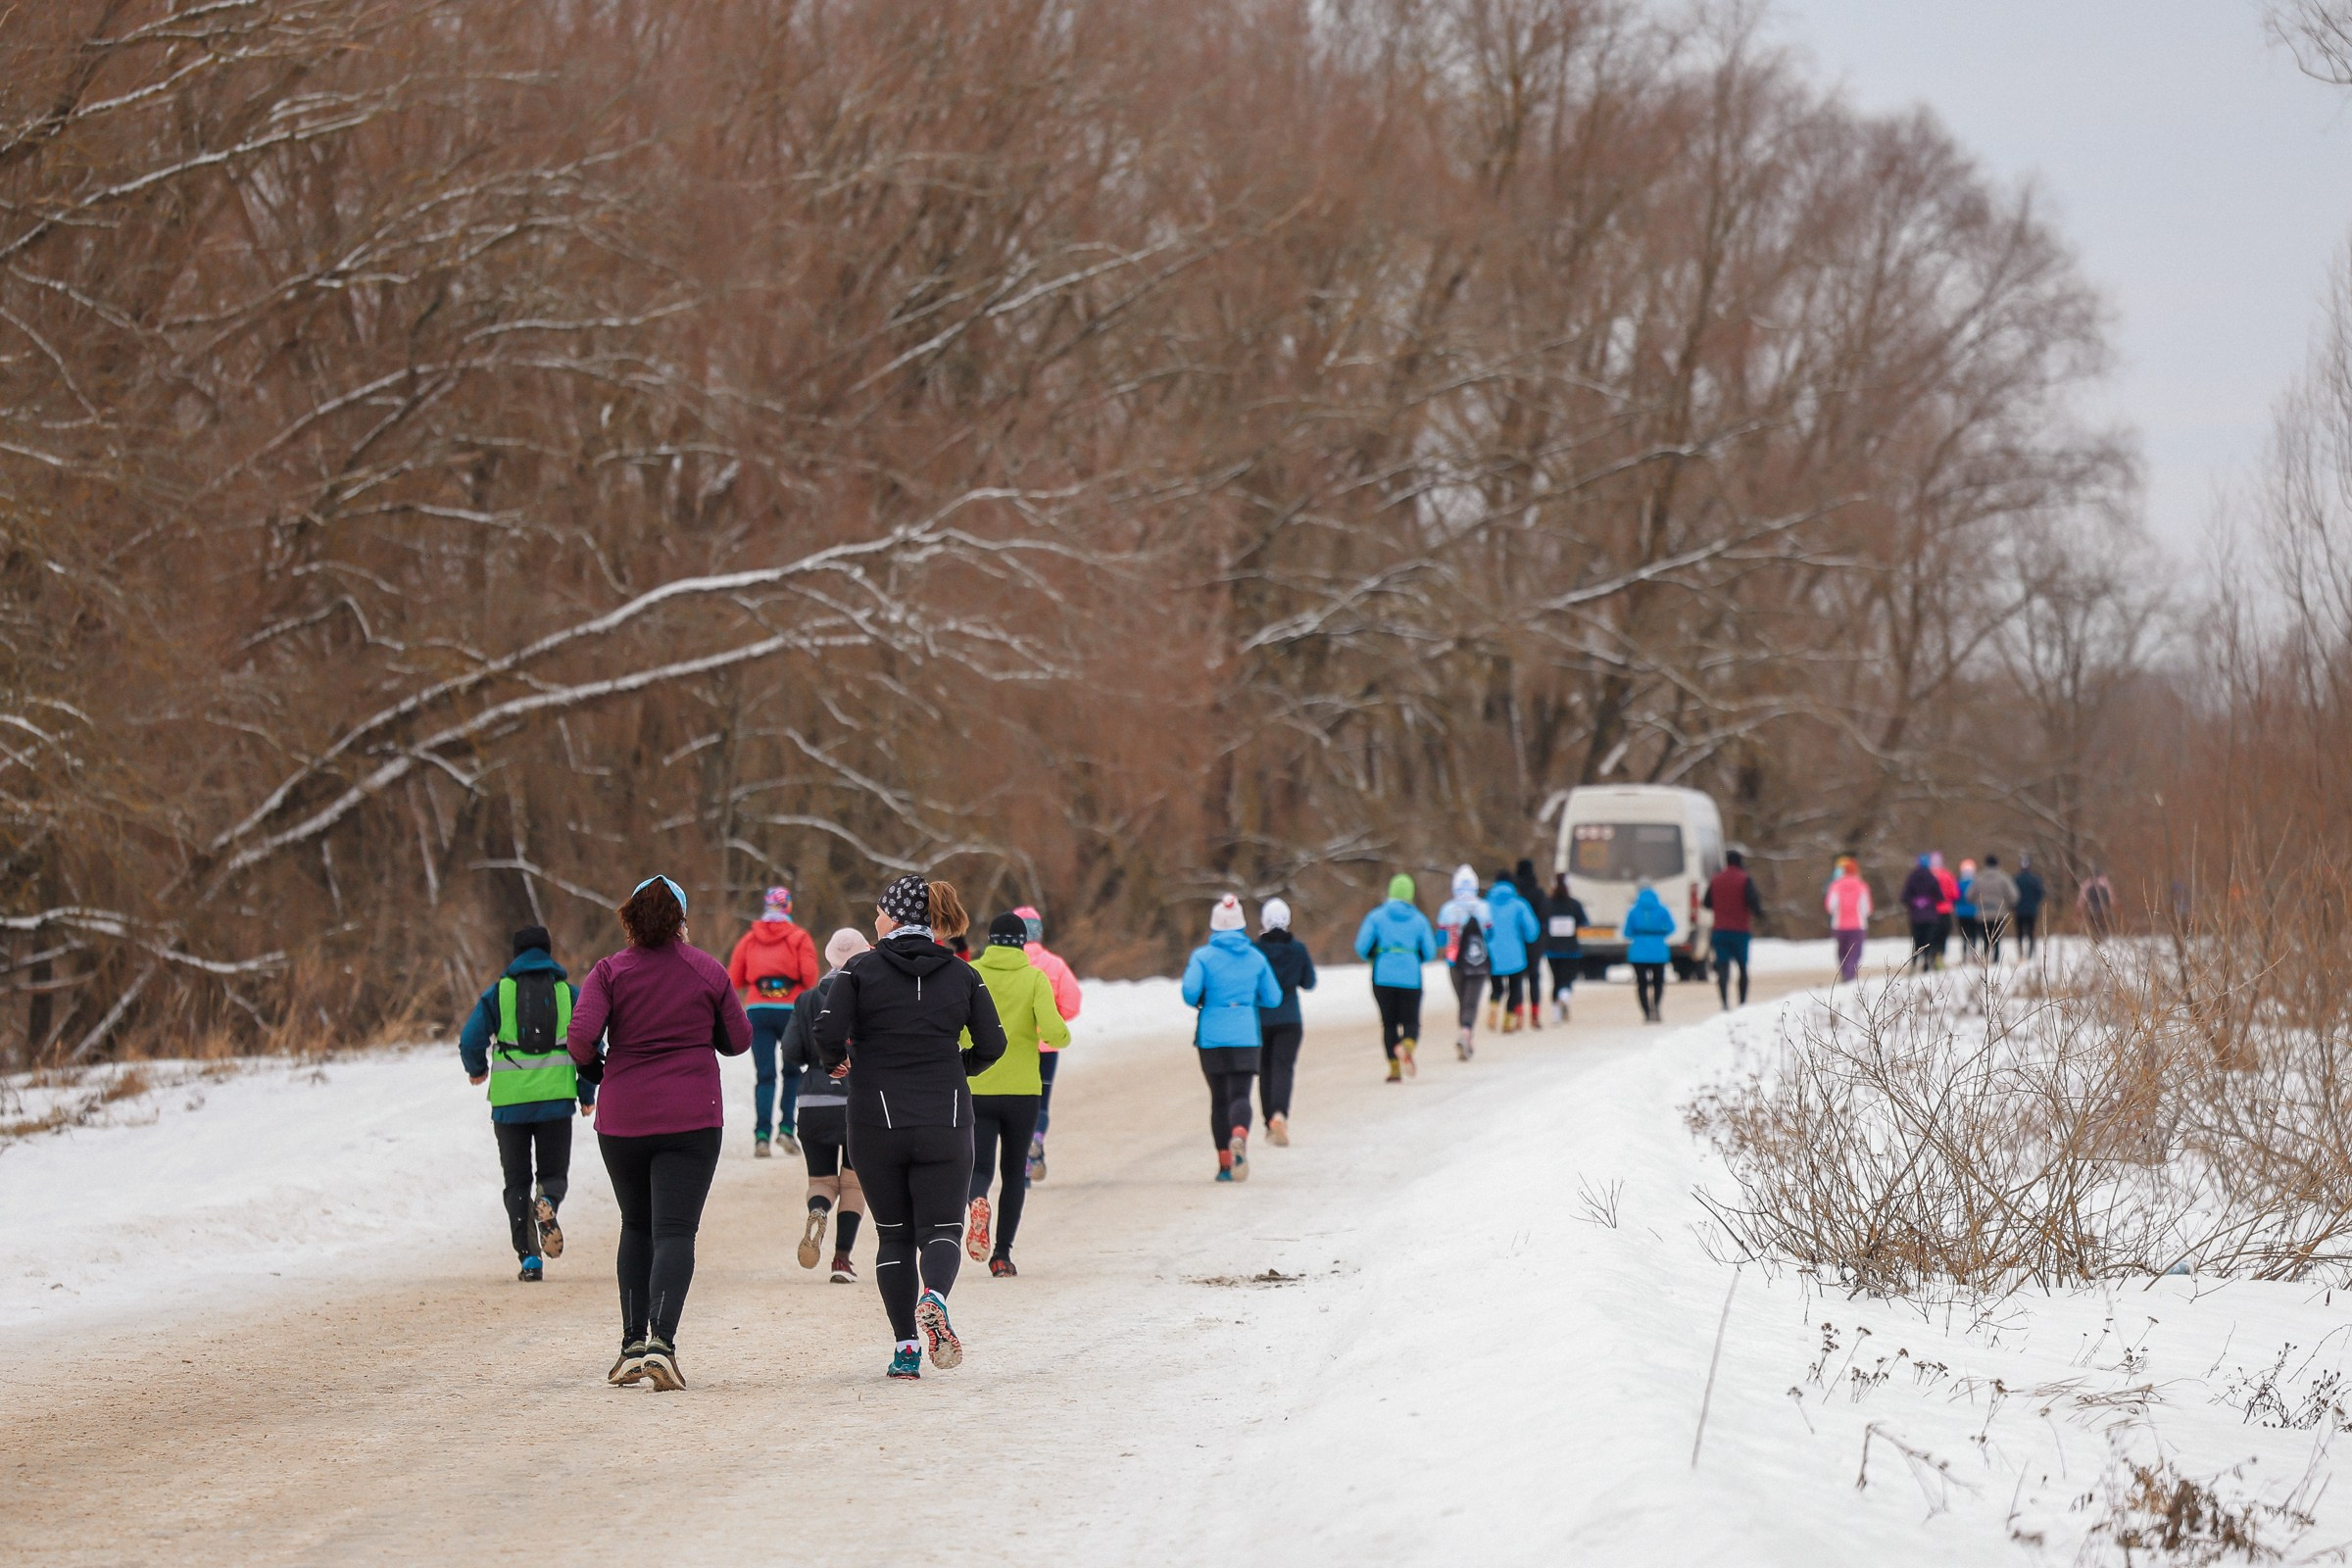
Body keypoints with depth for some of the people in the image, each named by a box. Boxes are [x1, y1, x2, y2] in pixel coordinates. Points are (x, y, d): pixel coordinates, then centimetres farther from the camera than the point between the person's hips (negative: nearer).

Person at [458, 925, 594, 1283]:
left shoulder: (498, 994, 3)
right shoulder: (569, 993, 6)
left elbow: (470, 1041, -4)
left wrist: (477, 1070, 18)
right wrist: (587, 1095, 14)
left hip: (510, 1101, 0)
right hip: (556, 1099, 0)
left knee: (517, 1181, 10)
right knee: (554, 1174, 11)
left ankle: (529, 1258, -2)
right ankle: (547, 1202, -26)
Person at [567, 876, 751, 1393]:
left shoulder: (610, 972, -3)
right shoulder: (706, 971, 0)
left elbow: (580, 1036, -14)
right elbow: (738, 1040, 7)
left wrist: (595, 1071, 6)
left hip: (622, 1118, 1)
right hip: (691, 1118, -1)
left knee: (637, 1226, 18)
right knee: (675, 1231, -5)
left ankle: (633, 1344, 14)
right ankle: (661, 1341, -23)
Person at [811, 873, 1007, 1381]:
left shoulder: (861, 970, -3)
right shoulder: (962, 974, 4)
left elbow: (828, 1031, -13)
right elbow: (992, 1044, 3)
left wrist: (835, 1062, 9)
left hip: (876, 1121, -1)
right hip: (945, 1121, 1)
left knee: (893, 1234, 11)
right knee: (941, 1229, 3)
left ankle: (905, 1346, 3)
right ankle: (933, 1297, -30)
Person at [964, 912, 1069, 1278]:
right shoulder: (1035, 978, -3)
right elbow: (1050, 1028, -16)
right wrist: (1063, 1037, 7)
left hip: (976, 1088, 0)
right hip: (1021, 1090, 0)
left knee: (979, 1166, 2)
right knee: (1014, 1171, 15)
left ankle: (977, 1201, -33)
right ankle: (1002, 1253, 13)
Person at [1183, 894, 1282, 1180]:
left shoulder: (1203, 957, -4)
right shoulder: (1256, 958, 3)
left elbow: (1190, 991, -16)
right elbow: (1272, 998, 6)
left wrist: (1196, 1004, 6)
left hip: (1212, 1037, 0)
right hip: (1245, 1037, 0)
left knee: (1219, 1098, 12)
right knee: (1240, 1095, -4)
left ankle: (1225, 1163, 11)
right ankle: (1239, 1134, -38)